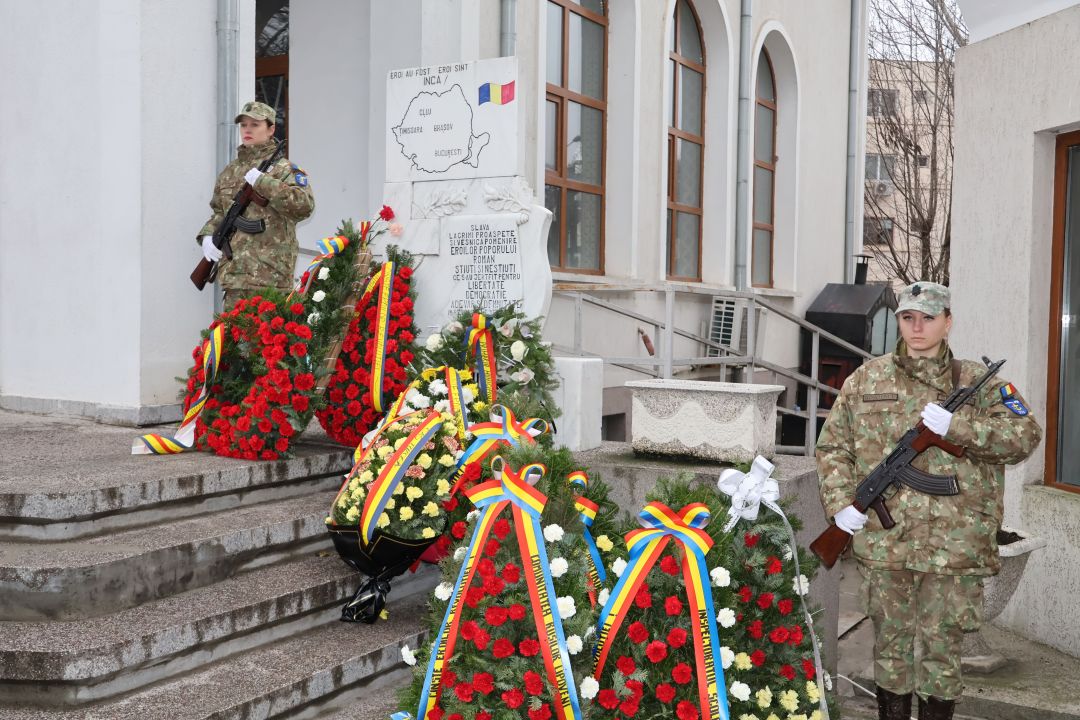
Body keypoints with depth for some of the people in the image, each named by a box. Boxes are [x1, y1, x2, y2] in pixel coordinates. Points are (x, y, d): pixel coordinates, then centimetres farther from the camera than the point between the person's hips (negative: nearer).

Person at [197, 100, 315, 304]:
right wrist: (208, 235, 8)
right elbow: (219, 211, 29)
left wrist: (262, 182, -16)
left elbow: (304, 204, -17)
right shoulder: (230, 171, 19)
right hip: (234, 271, 6)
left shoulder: (282, 168, -1)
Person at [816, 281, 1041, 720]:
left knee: (942, 648, 7)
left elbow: (1026, 436, -6)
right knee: (890, 643, 13)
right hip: (883, 540, 1)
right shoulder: (866, 380, 7)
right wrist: (840, 502, -6)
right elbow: (833, 446, 8)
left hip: (953, 545, -1)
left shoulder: (977, 382, 3)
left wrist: (955, 426, -18)